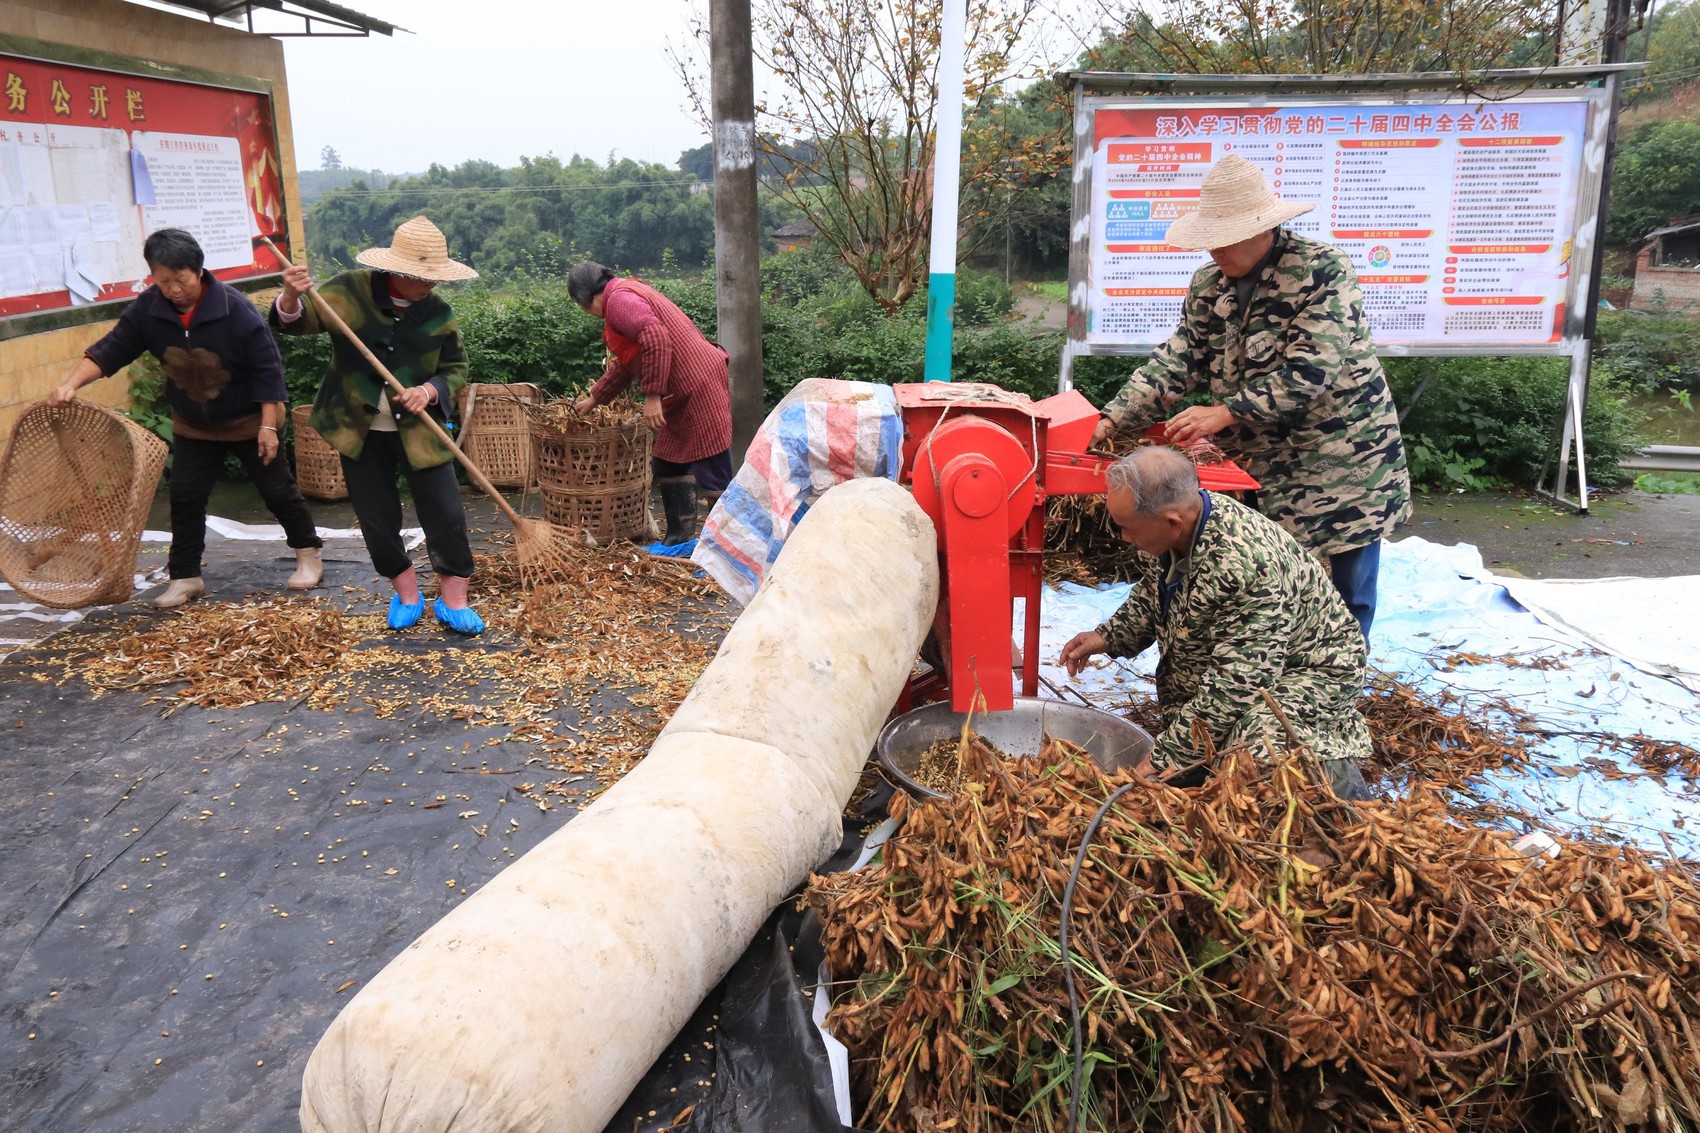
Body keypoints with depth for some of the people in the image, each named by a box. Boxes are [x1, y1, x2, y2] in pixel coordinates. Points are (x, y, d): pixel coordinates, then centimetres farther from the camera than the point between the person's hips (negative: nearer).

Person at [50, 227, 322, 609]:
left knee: (278, 490, 5)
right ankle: (185, 577, 14)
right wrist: (71, 384, -23)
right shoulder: (147, 308, -11)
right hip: (192, 426, 4)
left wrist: (268, 424, -21)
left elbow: (267, 367, -21)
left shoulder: (234, 308, -24)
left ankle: (308, 554, 23)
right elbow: (112, 349, -8)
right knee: (185, 498, 3)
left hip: (248, 420, -4)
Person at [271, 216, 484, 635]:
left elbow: (456, 370, 0)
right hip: (359, 430, 0)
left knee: (446, 515, -4)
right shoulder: (348, 290, -8)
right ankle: (407, 595, 26)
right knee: (377, 520, 7)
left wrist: (430, 391, -21)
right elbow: (295, 323, -5)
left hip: (418, 430, 0)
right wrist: (292, 297, -28)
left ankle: (454, 601, 11)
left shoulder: (439, 312, -7)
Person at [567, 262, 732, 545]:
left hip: (700, 387, -11)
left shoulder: (619, 299, -8)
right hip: (684, 395, 11)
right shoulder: (629, 295, 25)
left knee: (713, 473, -10)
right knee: (669, 466, 18)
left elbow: (656, 338, -26)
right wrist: (593, 400, 41)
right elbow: (624, 365, 35)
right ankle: (681, 537, 26)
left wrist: (652, 396, -23)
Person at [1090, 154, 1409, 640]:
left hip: (1342, 466, -5)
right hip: (1257, 467, 5)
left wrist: (1225, 413, -27)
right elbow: (1174, 362, -2)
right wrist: (1112, 420, -16)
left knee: (1344, 601, 3)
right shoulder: (1208, 286, 4)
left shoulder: (1322, 269, -14)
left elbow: (1311, 371, -23)